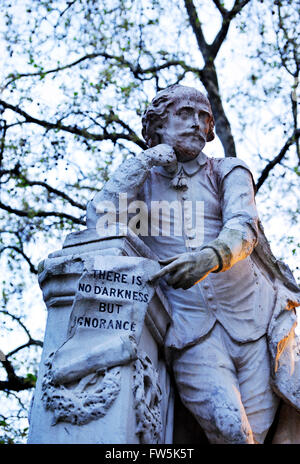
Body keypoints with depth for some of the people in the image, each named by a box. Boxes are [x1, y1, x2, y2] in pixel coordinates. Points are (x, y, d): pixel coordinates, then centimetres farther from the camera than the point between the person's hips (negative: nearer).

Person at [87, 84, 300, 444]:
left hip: (252, 316, 1)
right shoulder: (138, 183, 16)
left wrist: (211, 256, -32)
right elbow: (97, 221, -3)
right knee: (228, 429, -23)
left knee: (257, 433, -4)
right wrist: (142, 162, -2)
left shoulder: (228, 173, 12)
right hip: (191, 328, -1)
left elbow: (244, 227, -8)